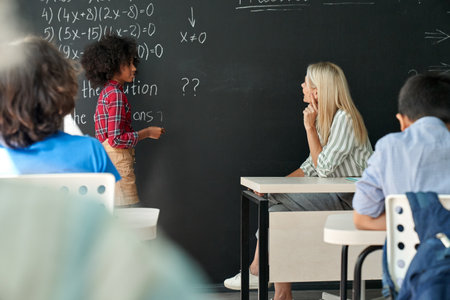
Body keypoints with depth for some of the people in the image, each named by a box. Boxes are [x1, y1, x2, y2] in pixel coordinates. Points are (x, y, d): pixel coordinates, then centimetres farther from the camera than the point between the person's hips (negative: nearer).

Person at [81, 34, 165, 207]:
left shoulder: (106, 92, 16)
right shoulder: (116, 94, -13)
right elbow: (116, 139, -19)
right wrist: (146, 133, -9)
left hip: (106, 159, 10)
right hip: (118, 162, -10)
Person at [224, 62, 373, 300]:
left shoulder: (344, 119, -16)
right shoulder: (324, 117, 14)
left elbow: (324, 168, -19)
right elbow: (311, 166, 16)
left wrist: (310, 127, -14)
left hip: (353, 199, -9)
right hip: (335, 194, 9)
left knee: (278, 201, -17)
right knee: (276, 208, -7)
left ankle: (256, 270, -1)